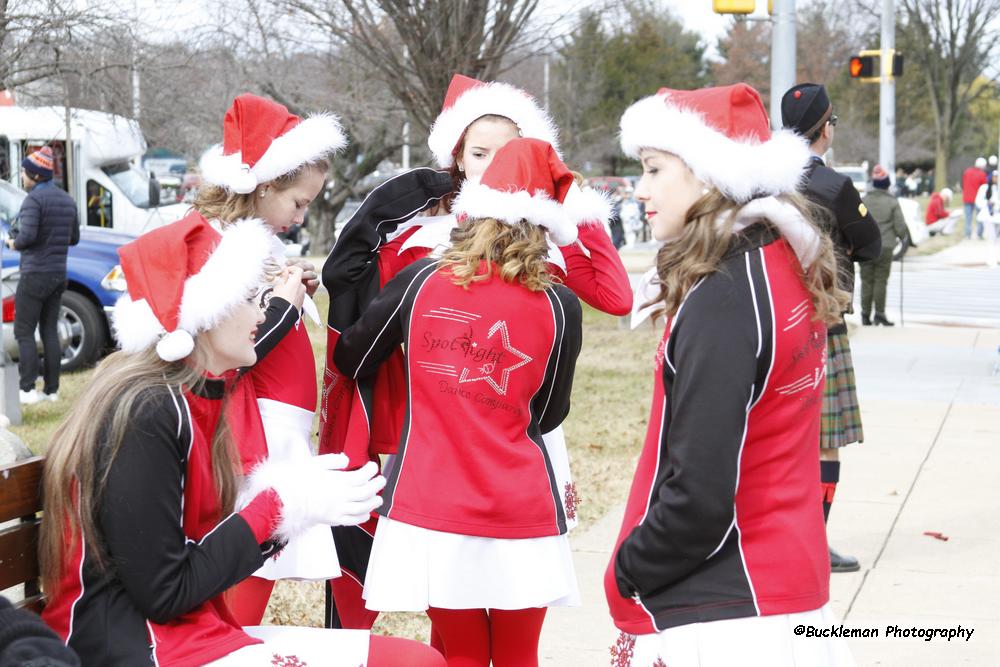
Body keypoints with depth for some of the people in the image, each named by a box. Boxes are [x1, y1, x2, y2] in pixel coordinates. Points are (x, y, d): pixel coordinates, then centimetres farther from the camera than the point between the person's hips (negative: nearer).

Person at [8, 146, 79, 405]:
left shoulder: (34, 199, -14)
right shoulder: (67, 200, 11)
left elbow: (27, 235, -23)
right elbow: (74, 238, 18)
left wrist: (14, 243, -4)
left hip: (35, 274, -8)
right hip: (59, 274, 8)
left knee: (24, 332, -2)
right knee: (50, 331, 11)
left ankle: (28, 389, -8)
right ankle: (52, 389, 10)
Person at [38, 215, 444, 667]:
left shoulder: (189, 400, 11)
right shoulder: (149, 414, -17)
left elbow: (205, 544, 8)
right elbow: (163, 592, -17)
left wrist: (289, 494, -5)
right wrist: (283, 503, -13)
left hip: (192, 629, 9)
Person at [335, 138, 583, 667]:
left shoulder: (420, 280, -2)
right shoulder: (559, 306, -3)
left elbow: (351, 361, 11)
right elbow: (547, 416, 9)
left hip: (432, 508, 1)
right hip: (521, 513, 0)